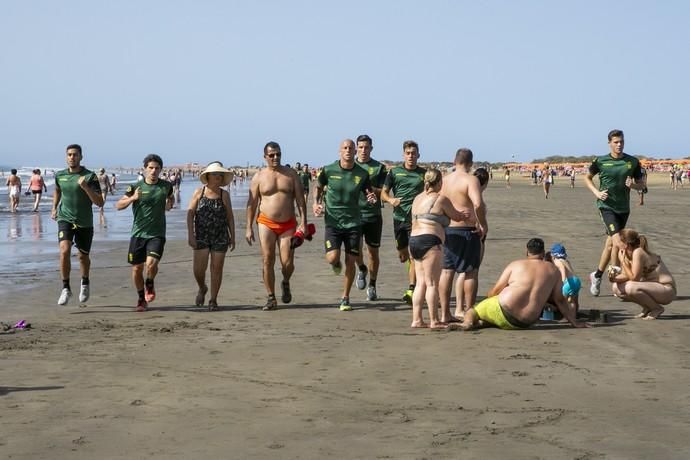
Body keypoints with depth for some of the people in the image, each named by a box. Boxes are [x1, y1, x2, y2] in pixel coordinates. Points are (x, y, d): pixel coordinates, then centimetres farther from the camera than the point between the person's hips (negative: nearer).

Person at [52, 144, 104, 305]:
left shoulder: (90, 177, -10)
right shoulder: (59, 175, 2)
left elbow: (100, 202, -15)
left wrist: (85, 187, -26)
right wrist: (54, 208, 17)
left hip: (84, 222, -1)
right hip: (65, 219, 1)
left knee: (83, 256, 13)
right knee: (64, 250, -21)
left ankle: (85, 283, 42)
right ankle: (66, 289, -13)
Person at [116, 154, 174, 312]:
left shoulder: (166, 186, 2)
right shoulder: (136, 187, -2)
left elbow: (171, 197, 24)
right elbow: (118, 206, -3)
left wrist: (169, 204, 0)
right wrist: (132, 198, -21)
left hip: (157, 234, -1)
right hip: (138, 233, 1)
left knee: (151, 263, -21)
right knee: (137, 268, 6)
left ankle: (149, 285, 10)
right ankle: (141, 298, 28)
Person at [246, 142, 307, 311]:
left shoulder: (291, 173, 5)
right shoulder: (259, 177, 2)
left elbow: (300, 200, 4)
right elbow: (252, 203, 3)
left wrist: (303, 222, -6)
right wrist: (249, 228, -2)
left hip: (288, 224, 1)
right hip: (266, 223, 0)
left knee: (287, 263, -5)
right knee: (268, 261, -5)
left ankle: (285, 283, 28)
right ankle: (271, 298, 3)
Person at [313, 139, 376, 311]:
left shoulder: (362, 173, -2)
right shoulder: (328, 170, -5)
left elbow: (368, 192, 11)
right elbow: (318, 188, 12)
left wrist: (372, 197, -12)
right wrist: (316, 203, -4)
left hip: (353, 222, 1)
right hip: (333, 221, -1)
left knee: (350, 261, 2)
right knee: (332, 258, -15)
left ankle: (345, 298, 19)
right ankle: (336, 263, 25)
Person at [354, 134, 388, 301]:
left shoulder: (379, 167, 3)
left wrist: (369, 188, -16)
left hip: (373, 214, 0)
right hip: (354, 213, 0)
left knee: (373, 252, 5)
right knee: (355, 246, -15)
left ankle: (372, 286, 19)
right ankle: (361, 269, 18)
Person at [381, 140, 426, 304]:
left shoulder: (424, 174, 6)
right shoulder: (394, 172, 7)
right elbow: (383, 193, 5)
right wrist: (391, 200, -16)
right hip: (399, 217, 2)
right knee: (403, 256, 12)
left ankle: (411, 290, -16)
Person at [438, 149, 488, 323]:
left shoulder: (445, 180, 9)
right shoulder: (470, 180, -12)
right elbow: (478, 204, -27)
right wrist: (483, 224, -15)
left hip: (447, 229, 6)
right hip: (467, 230, -6)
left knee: (447, 271, 10)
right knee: (471, 271, 4)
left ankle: (445, 314, 13)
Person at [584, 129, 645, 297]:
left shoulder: (633, 162, 3)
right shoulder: (600, 161, -3)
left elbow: (641, 184, 12)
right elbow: (587, 178, 12)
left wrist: (633, 185, -11)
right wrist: (597, 192, -4)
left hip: (623, 208, 4)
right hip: (606, 206, -4)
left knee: (610, 243, 13)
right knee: (617, 241, -18)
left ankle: (597, 275, 30)